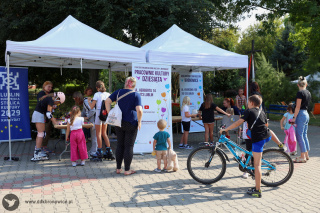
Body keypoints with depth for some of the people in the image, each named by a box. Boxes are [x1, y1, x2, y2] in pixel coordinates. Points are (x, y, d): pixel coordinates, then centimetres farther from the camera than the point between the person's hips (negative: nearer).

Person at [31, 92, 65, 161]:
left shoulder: (50, 100, 15)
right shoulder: (51, 101, -14)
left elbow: (49, 113, 18)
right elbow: (48, 114, -19)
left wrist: (55, 120, 12)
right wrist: (54, 122, -14)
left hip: (37, 114, 10)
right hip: (39, 114, -10)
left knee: (40, 134, 13)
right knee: (41, 134, -11)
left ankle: (37, 151, 17)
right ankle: (37, 155, -14)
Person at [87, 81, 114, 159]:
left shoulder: (97, 94, -8)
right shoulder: (108, 94, 5)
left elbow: (92, 106, -8)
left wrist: (89, 100, 9)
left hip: (99, 114, -5)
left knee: (98, 133, 3)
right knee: (104, 133, 14)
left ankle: (99, 152, 5)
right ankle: (109, 151, 13)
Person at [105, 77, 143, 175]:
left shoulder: (118, 92, 5)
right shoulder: (136, 95, -7)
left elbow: (107, 101, 0)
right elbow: (139, 110, -18)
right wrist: (139, 122, -6)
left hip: (119, 122, 4)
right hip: (131, 123, -4)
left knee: (120, 145, 14)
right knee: (129, 146, 4)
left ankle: (118, 168, 20)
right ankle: (127, 170, 9)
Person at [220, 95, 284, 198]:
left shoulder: (249, 111, -1)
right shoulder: (262, 112, 18)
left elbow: (238, 122, -11)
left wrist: (225, 129, -8)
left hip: (257, 139, -6)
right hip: (267, 136, 7)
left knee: (257, 164, -3)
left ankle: (257, 190, 0)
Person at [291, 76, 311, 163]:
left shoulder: (300, 93, -14)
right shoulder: (308, 93, 11)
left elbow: (298, 107, -16)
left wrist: (294, 117, -13)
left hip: (301, 114, -9)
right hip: (306, 114, 9)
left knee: (299, 136, -4)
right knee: (304, 135, 15)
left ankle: (303, 157, -2)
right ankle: (306, 155, 23)